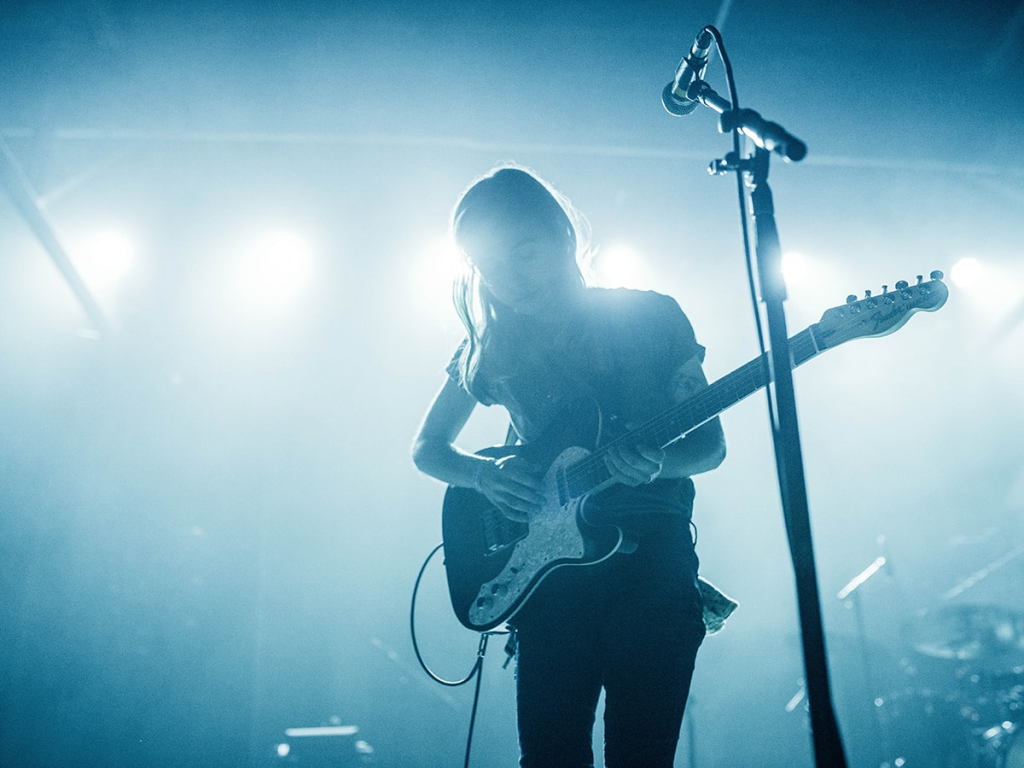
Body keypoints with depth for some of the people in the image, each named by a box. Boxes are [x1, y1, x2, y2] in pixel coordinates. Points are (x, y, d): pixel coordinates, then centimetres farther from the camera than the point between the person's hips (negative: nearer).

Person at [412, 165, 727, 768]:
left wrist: (656, 462, -19)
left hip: (653, 563, -1)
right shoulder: (493, 349, 7)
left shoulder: (652, 317, 2)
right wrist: (485, 475, -8)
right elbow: (427, 447, 14)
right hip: (548, 572, 2)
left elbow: (711, 444, 4)